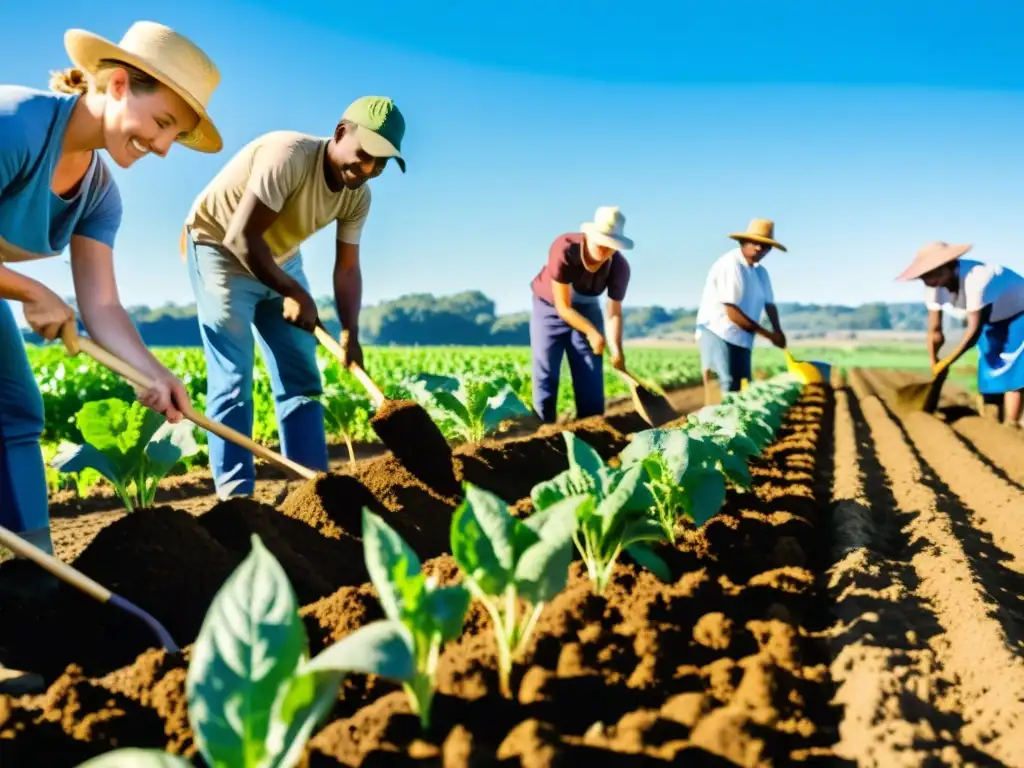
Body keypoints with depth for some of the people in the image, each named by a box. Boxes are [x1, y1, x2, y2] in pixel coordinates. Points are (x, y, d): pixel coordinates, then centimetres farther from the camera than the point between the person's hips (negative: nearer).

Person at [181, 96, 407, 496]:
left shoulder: (357, 196, -9)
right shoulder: (290, 155, -31)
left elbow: (347, 268, -6)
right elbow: (241, 237, -33)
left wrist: (350, 333, -20)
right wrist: (295, 293, -28)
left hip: (280, 259, 7)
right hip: (219, 249, -7)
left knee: (302, 377, 3)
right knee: (232, 380, -11)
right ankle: (236, 497, -7)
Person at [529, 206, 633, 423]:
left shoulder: (619, 267, -23)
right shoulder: (564, 250, -34)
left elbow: (614, 312, -17)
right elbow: (563, 307, -28)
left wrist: (617, 350, -30)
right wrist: (592, 332, -32)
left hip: (586, 310, 3)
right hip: (550, 308, -3)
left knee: (591, 378, -3)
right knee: (545, 376, -8)